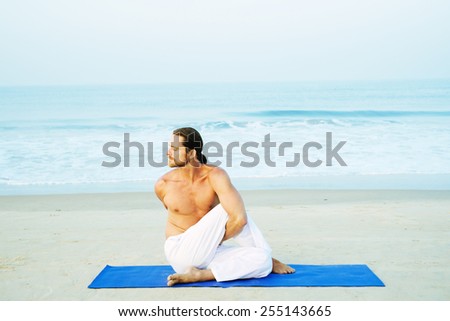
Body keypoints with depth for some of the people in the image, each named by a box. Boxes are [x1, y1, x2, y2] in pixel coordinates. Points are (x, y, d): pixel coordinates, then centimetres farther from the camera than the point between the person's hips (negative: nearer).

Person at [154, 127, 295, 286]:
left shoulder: (215, 175, -13)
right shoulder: (163, 185, -6)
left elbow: (240, 218, -22)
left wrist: (213, 241, -11)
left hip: (209, 253, 1)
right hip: (180, 253, -1)